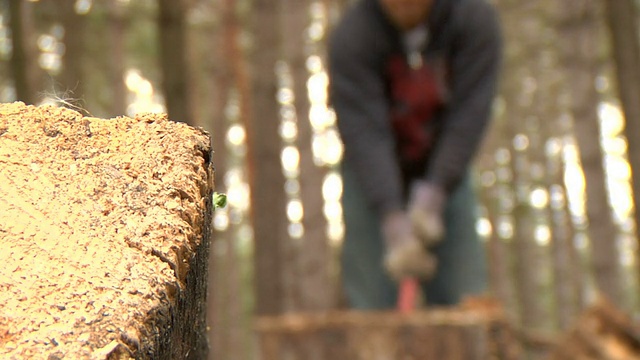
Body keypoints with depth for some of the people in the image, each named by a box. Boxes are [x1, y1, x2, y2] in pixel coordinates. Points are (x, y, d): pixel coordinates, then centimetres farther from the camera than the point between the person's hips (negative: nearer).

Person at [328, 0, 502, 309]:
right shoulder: (351, 37, -22)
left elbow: (469, 116, -21)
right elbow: (364, 134, -29)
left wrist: (434, 192, -31)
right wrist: (394, 219, -38)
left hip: (444, 172, 2)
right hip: (374, 176, -2)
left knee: (467, 300, -6)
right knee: (371, 304, -9)